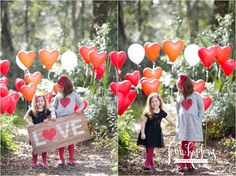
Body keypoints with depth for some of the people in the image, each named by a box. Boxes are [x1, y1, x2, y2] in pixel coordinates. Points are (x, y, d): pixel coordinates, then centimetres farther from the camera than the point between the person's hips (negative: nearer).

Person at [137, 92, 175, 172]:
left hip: (156, 133, 4)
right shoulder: (148, 113, -13)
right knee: (149, 149, -3)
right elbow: (143, 123, -11)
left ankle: (148, 164, 15)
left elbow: (170, 121, 7)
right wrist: (142, 133, -16)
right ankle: (150, 164, 2)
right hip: (148, 132, -4)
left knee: (151, 148, 7)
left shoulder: (162, 112, -1)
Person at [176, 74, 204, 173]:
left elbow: (201, 108, 3)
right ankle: (186, 164, 2)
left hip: (193, 123, -2)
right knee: (184, 144, -3)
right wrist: (179, 118, 11)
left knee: (191, 144, -2)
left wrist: (199, 119, -2)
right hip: (182, 123, 2)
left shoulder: (196, 96, -3)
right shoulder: (180, 97, 6)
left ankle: (184, 164, 5)